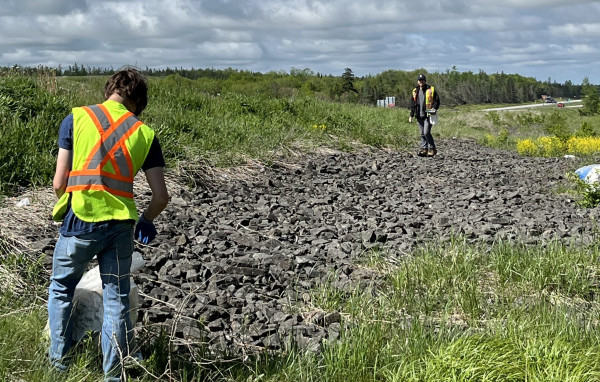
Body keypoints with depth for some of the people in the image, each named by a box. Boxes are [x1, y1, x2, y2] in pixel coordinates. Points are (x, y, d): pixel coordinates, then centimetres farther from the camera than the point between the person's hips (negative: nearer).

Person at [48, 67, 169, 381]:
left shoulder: (75, 119, -1)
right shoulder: (143, 133, 3)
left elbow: (59, 183, -3)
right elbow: (161, 196, 1)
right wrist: (146, 221, 20)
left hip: (79, 222, -1)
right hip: (120, 226, 1)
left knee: (61, 289, 21)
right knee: (117, 299, 14)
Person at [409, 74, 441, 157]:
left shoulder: (431, 90, -1)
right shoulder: (415, 91, 12)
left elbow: (437, 100, 1)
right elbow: (413, 104, 17)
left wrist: (434, 108, -16)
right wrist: (411, 115, 13)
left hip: (428, 115, -5)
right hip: (419, 116, 5)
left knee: (426, 132, -13)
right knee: (422, 133, 7)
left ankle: (432, 149, -2)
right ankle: (424, 149, 12)